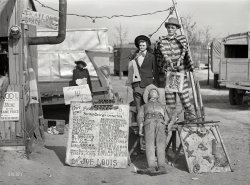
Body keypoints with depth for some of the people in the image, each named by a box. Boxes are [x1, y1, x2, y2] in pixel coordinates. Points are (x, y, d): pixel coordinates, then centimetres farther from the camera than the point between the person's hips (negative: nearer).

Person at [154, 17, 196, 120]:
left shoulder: (182, 39, 9)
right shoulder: (161, 41, 9)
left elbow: (184, 52, -2)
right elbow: (163, 53, 1)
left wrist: (179, 60, -18)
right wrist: (169, 61, -14)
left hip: (180, 69, -1)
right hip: (167, 70, 1)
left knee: (183, 91, -8)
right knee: (169, 93, 0)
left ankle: (189, 113, 1)